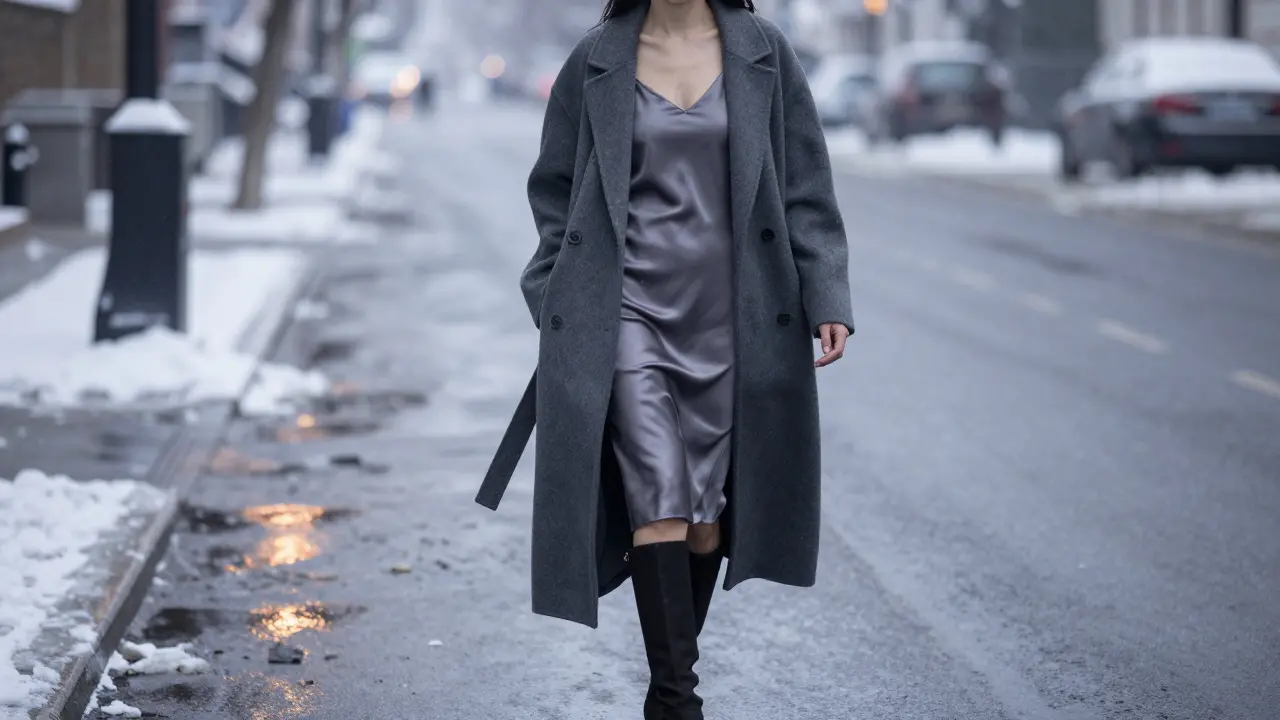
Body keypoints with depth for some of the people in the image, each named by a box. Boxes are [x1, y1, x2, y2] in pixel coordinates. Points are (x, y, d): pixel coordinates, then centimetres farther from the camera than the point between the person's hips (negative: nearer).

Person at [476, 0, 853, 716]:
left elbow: (806, 186, 5)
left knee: (710, 509, 7)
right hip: (632, 313, -2)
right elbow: (557, 194, 10)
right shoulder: (597, 61, 3)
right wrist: (559, 315, 5)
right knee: (659, 503, -11)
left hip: (731, 315, 2)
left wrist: (827, 300, -3)